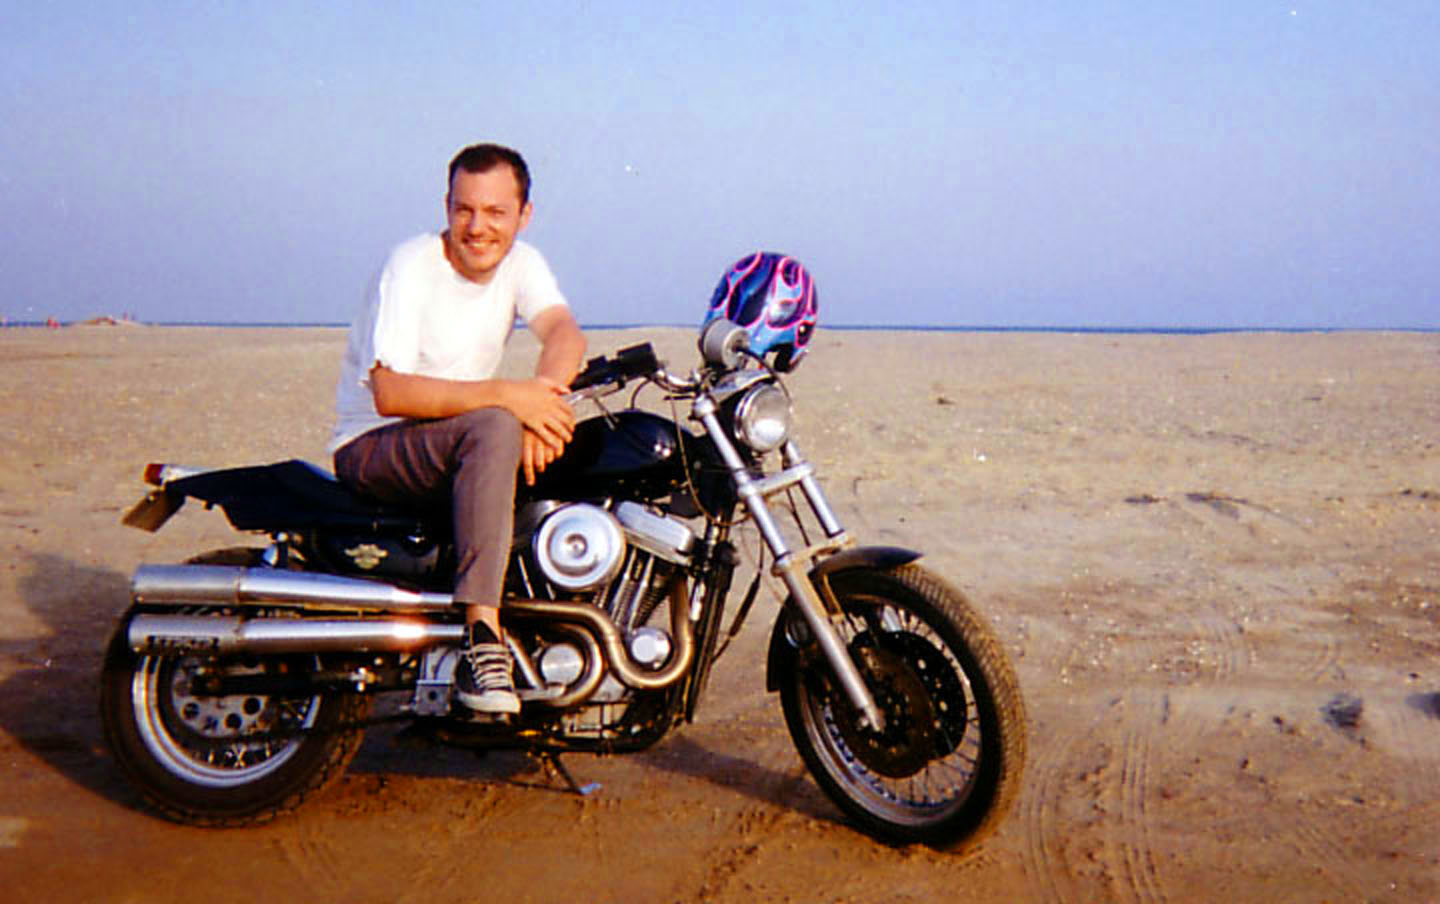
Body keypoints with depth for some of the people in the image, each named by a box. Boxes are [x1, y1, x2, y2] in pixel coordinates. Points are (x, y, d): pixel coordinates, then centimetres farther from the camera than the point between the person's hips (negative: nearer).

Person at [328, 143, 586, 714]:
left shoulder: (520, 263, 3)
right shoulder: (412, 266, -16)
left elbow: (566, 333, -15)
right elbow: (389, 393, -26)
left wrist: (543, 393, -37)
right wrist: (507, 395, -36)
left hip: (466, 443, 7)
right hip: (373, 448, -7)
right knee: (494, 428, -36)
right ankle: (482, 637, -43)